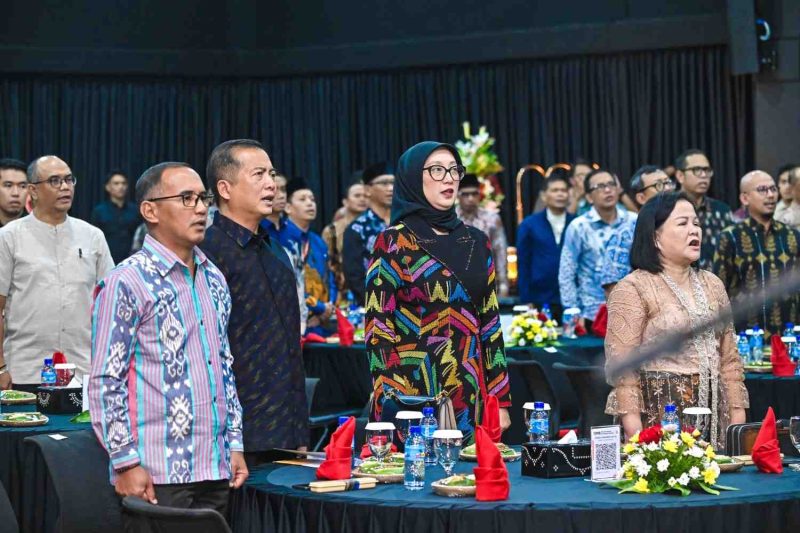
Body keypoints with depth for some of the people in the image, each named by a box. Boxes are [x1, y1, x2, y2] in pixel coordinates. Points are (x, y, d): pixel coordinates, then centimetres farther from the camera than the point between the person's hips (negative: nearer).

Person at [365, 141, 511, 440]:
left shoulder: (476, 242, 11)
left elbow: (490, 322, 11)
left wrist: (500, 401, 6)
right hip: (414, 395, -5)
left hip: (471, 397, 5)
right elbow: (378, 329, -8)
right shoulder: (393, 243, -4)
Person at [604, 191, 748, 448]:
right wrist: (635, 436, -18)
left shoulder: (712, 285, 14)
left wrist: (738, 417, 8)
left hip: (714, 414, 6)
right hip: (659, 415, -6)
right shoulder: (632, 289, -6)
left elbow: (729, 360, 16)